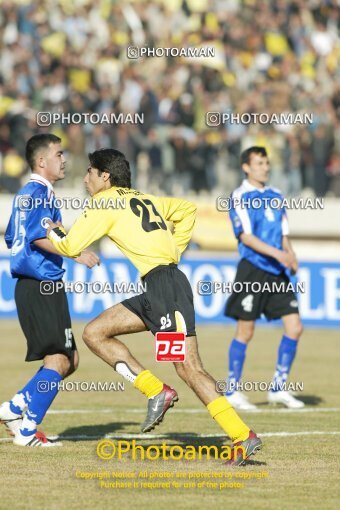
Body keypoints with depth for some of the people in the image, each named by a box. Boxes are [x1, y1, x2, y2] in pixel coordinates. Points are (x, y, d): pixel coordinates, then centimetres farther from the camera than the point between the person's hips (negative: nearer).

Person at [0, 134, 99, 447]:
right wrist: (77, 253, -26)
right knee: (58, 359, -8)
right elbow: (39, 236, -24)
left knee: (69, 360, 12)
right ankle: (27, 431, -7)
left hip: (29, 286, 10)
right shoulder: (41, 193, -11)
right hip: (43, 287, -10)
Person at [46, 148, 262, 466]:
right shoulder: (144, 200, 23)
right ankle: (156, 392, 1)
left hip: (165, 283, -9)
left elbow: (70, 246, -4)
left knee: (188, 367, -14)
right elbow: (188, 210, 35)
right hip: (154, 292, 9)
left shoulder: (105, 203, -1)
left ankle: (243, 436, -17)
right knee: (94, 333, 9)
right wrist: (174, 249, 28)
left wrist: (52, 232, 17)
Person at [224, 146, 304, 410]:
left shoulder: (276, 196, 15)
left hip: (277, 272, 6)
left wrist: (291, 256, -2)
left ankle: (278, 388, 9)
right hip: (253, 270, -6)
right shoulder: (240, 197, -6)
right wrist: (276, 253, -25)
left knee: (294, 327, -1)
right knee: (245, 331, -2)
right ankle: (233, 391, 9)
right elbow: (246, 236, -15)